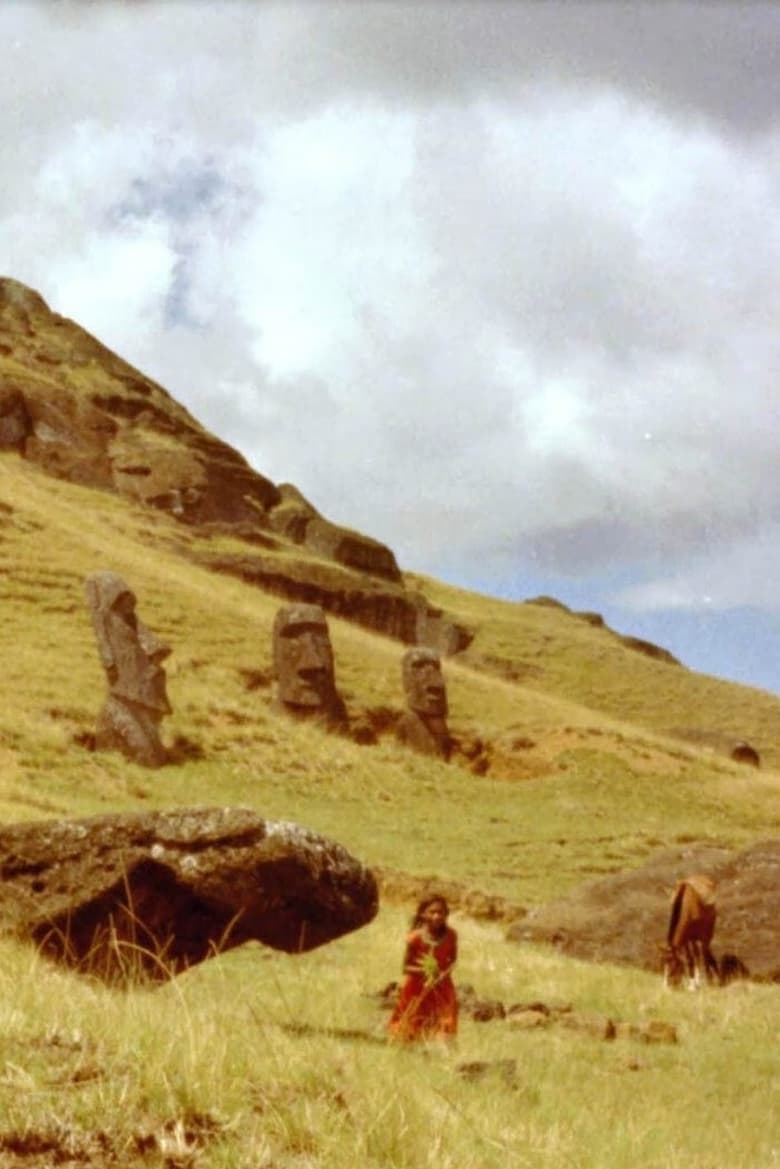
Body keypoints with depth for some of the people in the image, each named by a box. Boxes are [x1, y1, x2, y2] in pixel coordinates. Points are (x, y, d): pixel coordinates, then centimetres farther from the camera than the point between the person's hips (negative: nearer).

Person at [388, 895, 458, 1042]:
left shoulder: (450, 936, -9)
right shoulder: (415, 938, -18)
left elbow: (453, 959, 5)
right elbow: (406, 967, -11)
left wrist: (446, 971, -16)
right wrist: (424, 970, -27)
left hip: (441, 988, 2)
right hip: (417, 990, -2)